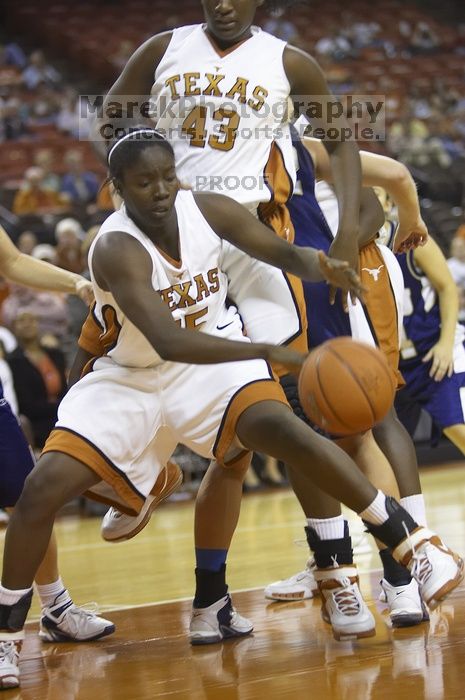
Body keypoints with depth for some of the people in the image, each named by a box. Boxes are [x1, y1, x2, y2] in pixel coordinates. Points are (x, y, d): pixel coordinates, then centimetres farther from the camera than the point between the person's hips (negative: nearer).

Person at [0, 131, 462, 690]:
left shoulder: (208, 210, -16)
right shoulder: (116, 249, -30)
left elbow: (281, 252, -2)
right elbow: (166, 341, -44)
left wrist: (322, 266, -28)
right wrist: (272, 354, -53)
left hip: (211, 360, 2)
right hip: (131, 377, -2)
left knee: (281, 429, -26)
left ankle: (413, 543, -20)